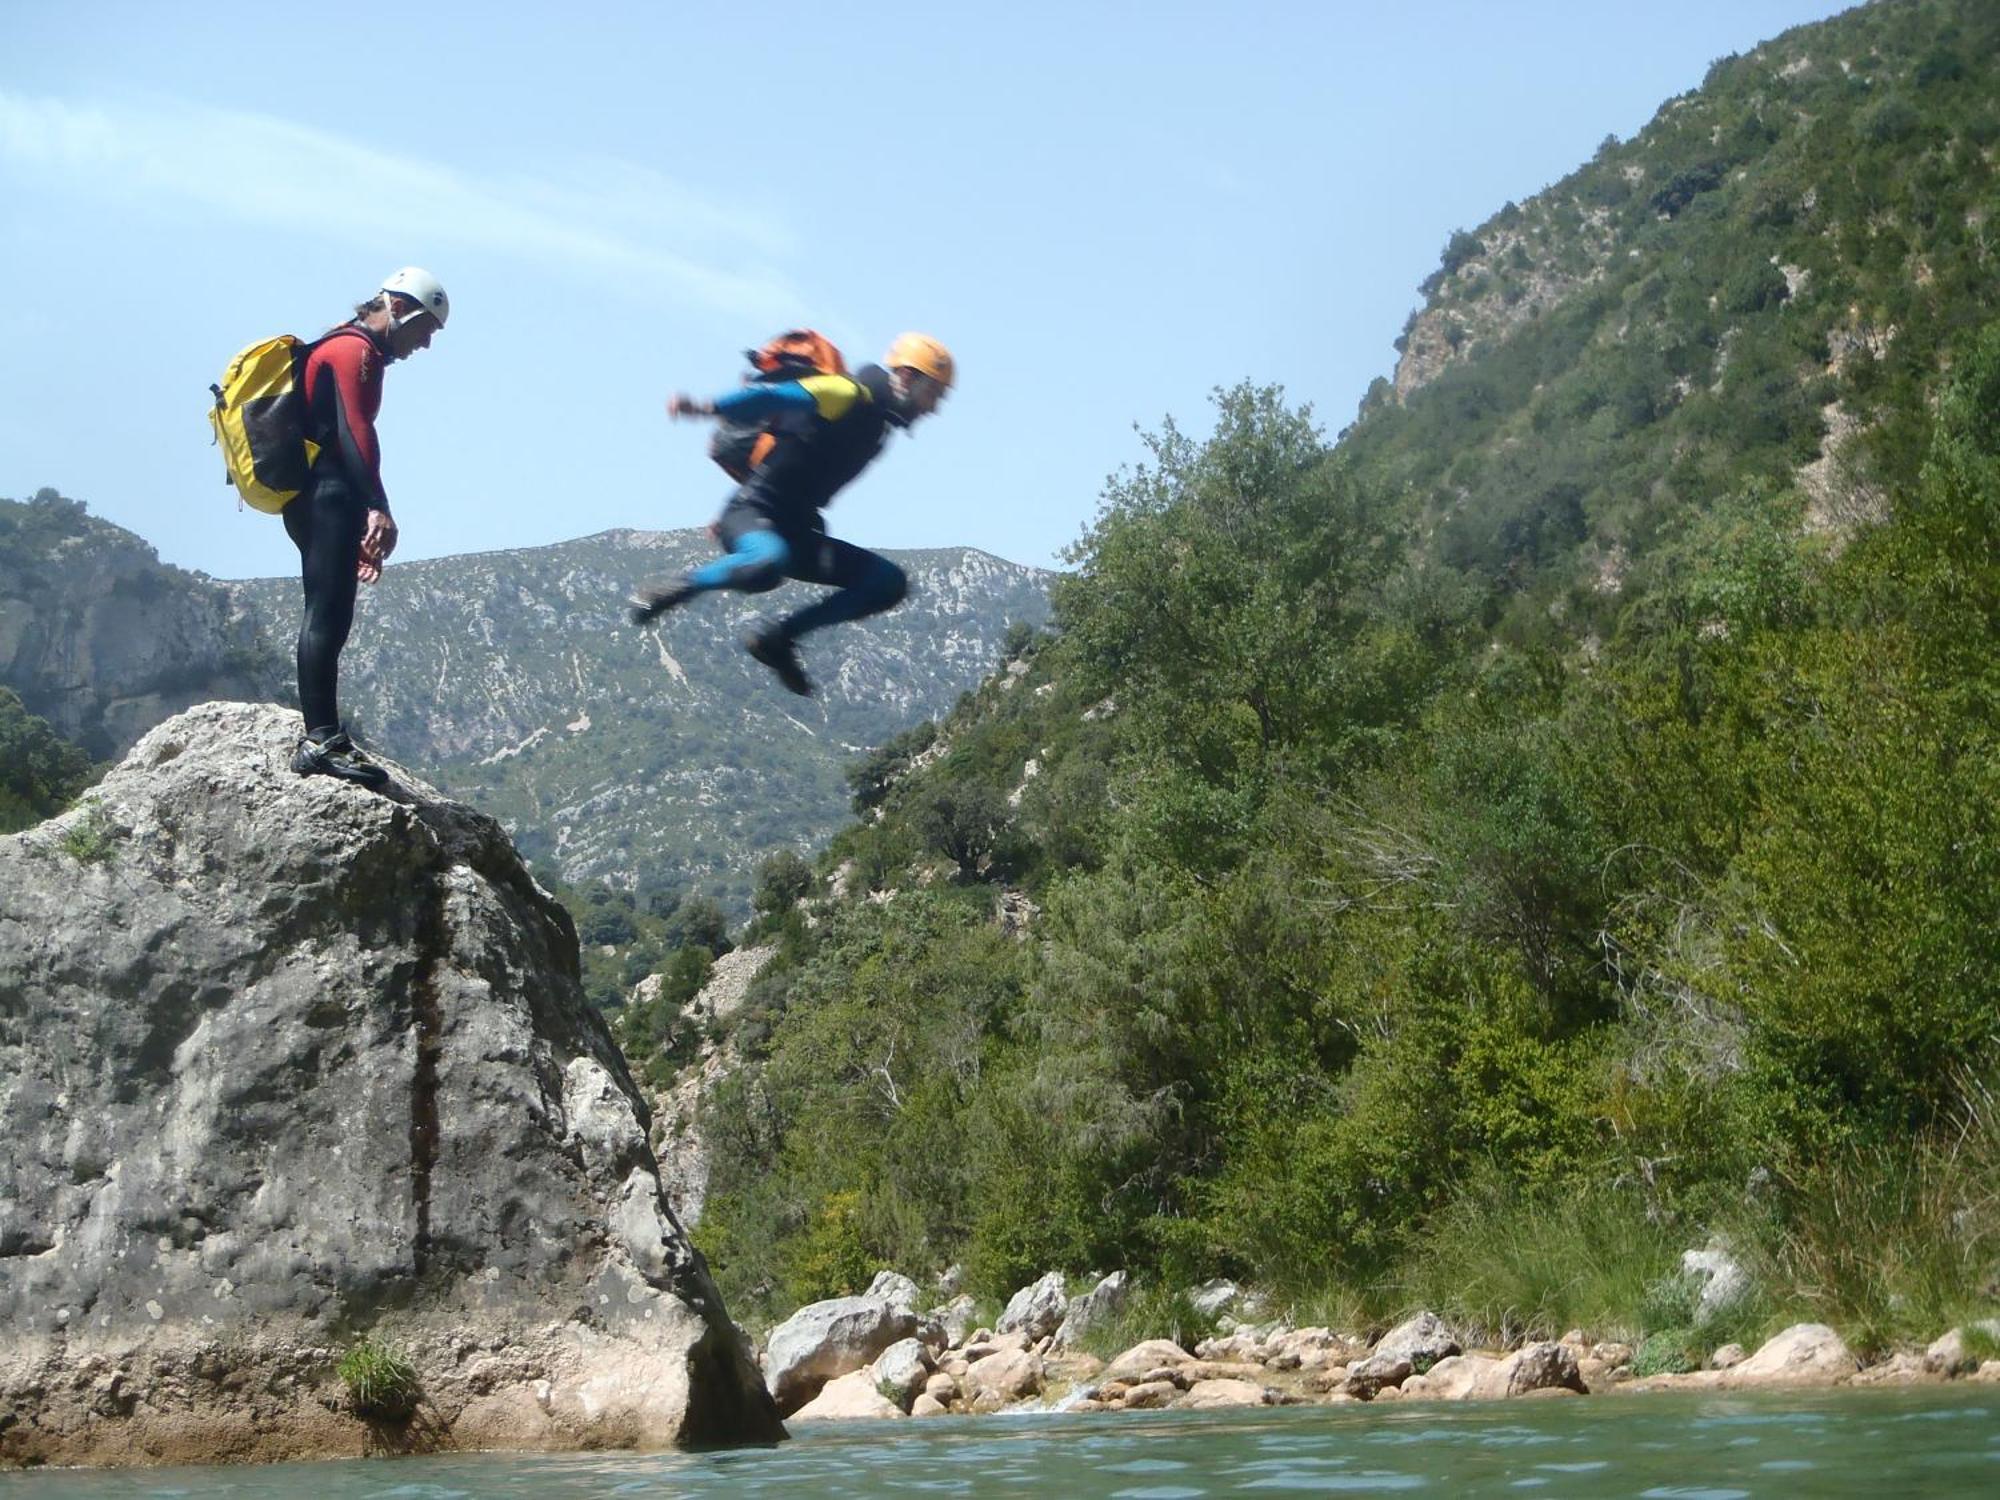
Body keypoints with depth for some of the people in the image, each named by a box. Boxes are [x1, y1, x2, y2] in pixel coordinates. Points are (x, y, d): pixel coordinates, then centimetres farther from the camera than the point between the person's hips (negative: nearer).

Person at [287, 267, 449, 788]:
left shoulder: (348, 350, 26)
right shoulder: (355, 350, -6)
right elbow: (355, 432, -21)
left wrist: (360, 533, 29)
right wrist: (380, 510, -31)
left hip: (316, 501, 11)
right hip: (329, 496, -11)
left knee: (327, 617, 10)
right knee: (327, 616, -15)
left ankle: (321, 739, 11)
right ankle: (321, 740, -19)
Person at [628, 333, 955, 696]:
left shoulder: (880, 421, 19)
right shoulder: (851, 395, -9)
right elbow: (777, 397, -23)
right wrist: (707, 407, -38)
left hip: (795, 532, 9)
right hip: (753, 514, -9)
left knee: (890, 583, -2)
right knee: (769, 562, -42)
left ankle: (777, 638, 0)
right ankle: (672, 591, -15)